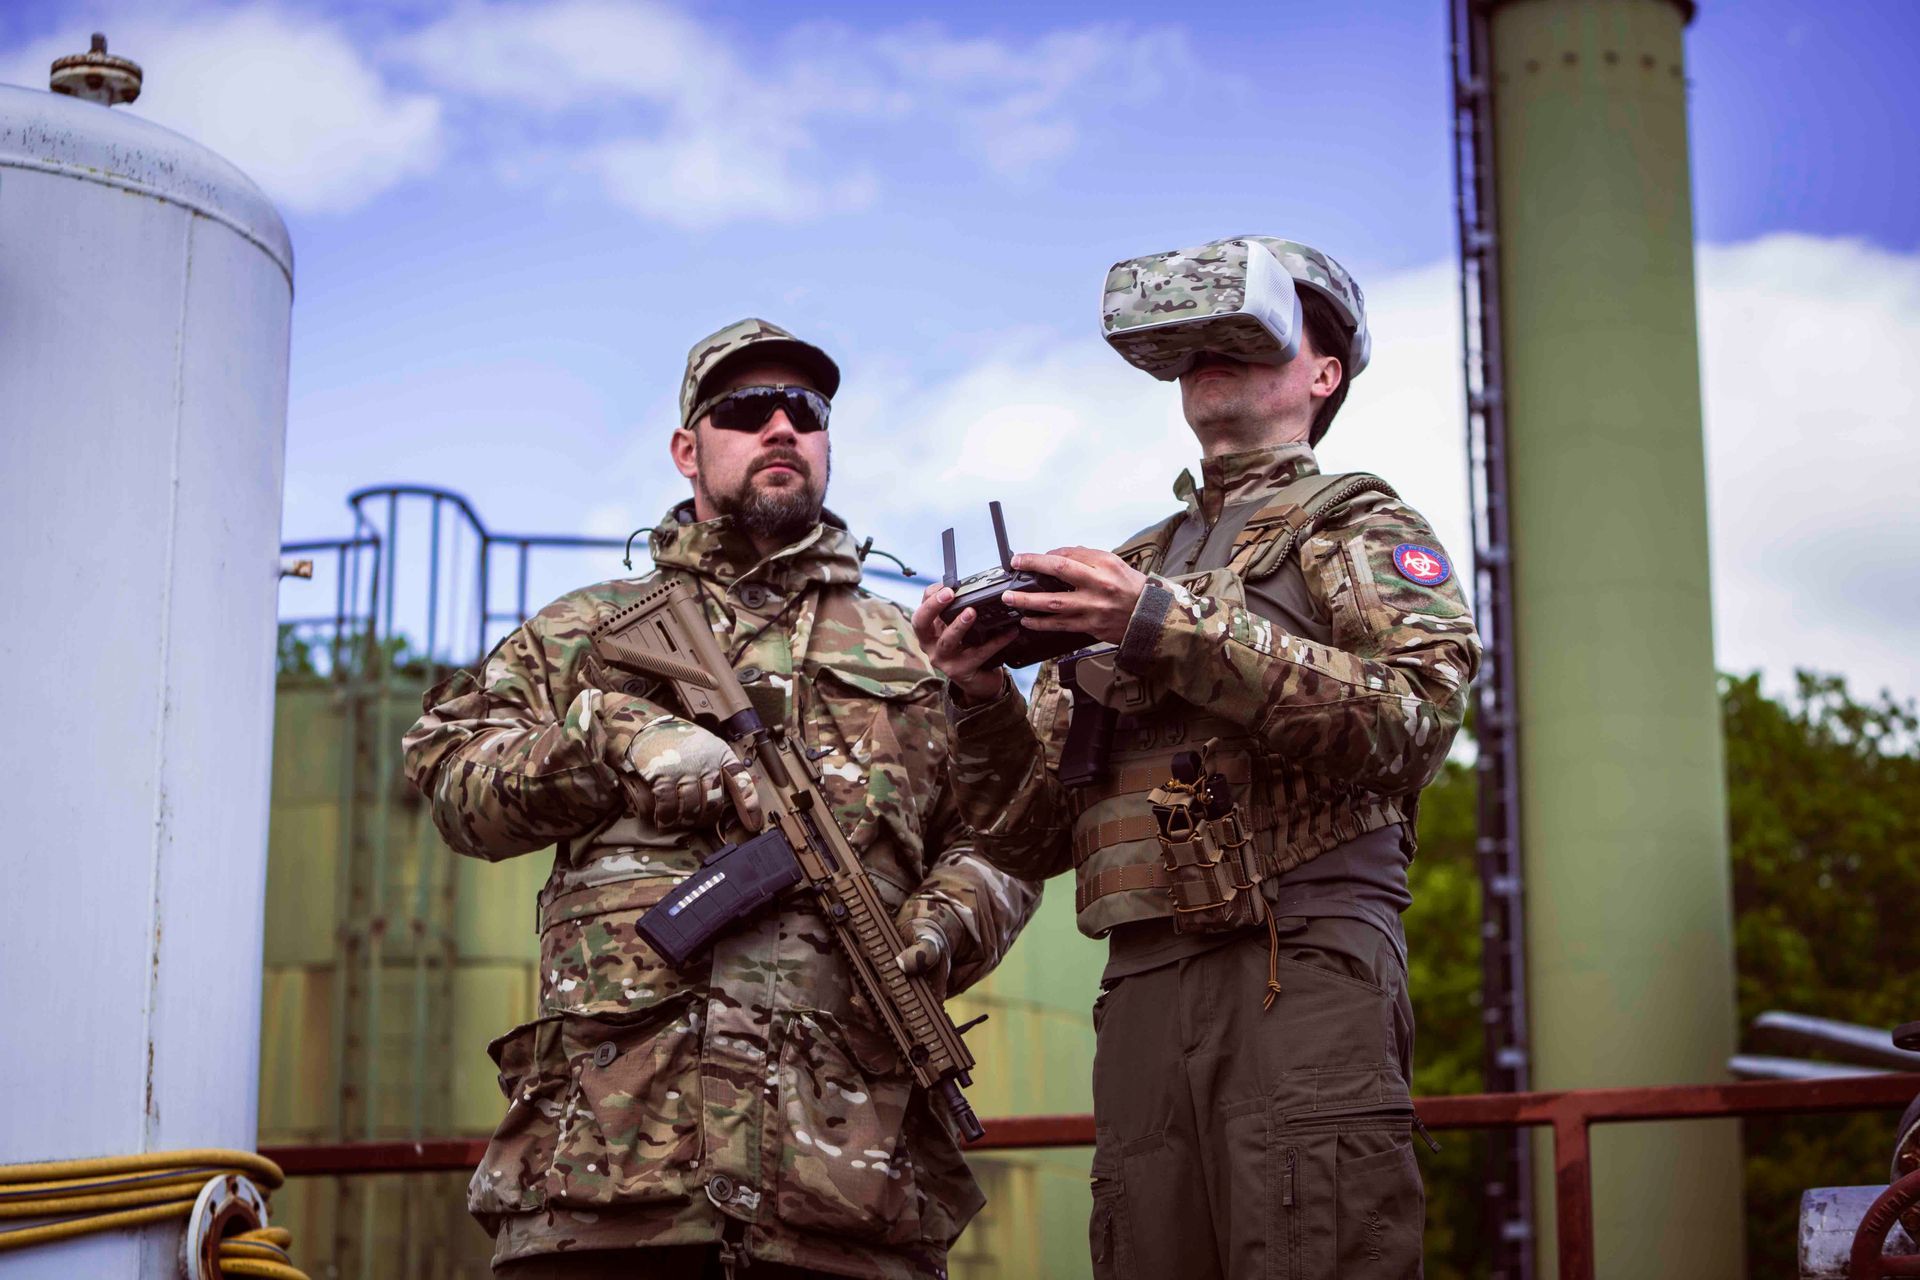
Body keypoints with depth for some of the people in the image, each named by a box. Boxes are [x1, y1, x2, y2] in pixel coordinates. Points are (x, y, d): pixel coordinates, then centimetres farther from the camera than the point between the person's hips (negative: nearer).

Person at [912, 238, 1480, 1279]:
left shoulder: (1358, 528, 12)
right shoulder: (1124, 572, 26)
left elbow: (1412, 717, -10)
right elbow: (1033, 839, 20)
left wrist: (1170, 627, -15)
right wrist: (983, 699, 0)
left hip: (1304, 968, -5)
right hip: (1142, 996, 5)